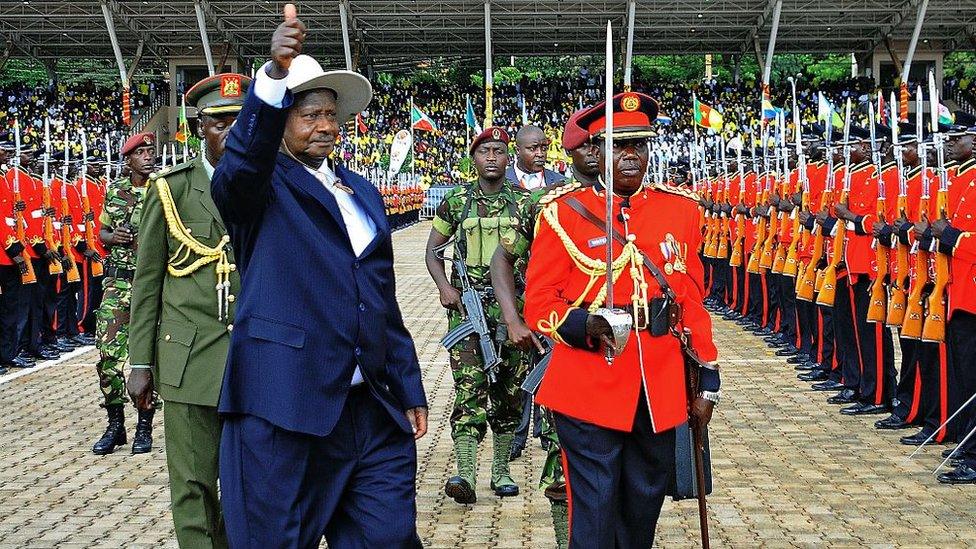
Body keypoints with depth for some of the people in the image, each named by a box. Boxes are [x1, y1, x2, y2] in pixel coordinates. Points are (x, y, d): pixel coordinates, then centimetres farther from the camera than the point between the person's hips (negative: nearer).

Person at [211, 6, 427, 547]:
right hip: (282, 412, -5)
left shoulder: (363, 192, 18)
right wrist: (276, 74, -43)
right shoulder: (260, 186, 0)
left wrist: (409, 389, 17)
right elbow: (241, 160, -26)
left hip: (373, 412, 5)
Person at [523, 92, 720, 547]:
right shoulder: (564, 212, -3)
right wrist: (584, 325, -23)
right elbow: (538, 303, -4)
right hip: (589, 391, -4)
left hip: (660, 391, 4)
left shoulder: (680, 208, 9)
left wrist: (707, 378, 10)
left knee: (644, 509, 15)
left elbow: (693, 300, 12)